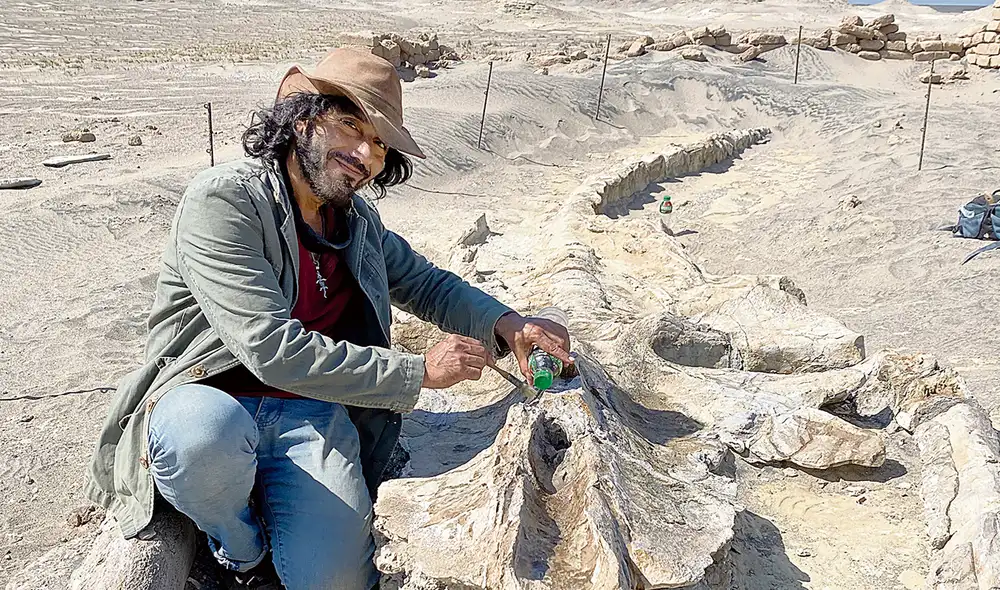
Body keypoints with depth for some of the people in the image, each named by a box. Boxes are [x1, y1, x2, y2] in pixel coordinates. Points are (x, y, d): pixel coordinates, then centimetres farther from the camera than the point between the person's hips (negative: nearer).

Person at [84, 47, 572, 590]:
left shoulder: (357, 223, 9)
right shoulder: (222, 199, -14)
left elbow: (427, 284, 22)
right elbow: (272, 350, -22)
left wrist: (505, 325, -1)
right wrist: (418, 371, -16)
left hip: (311, 414, 4)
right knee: (206, 431, -41)